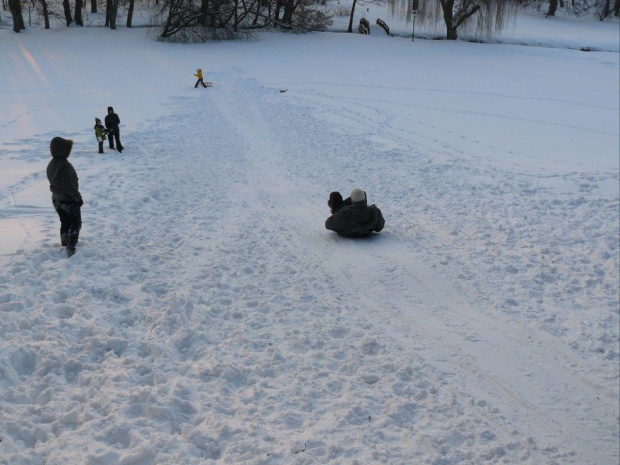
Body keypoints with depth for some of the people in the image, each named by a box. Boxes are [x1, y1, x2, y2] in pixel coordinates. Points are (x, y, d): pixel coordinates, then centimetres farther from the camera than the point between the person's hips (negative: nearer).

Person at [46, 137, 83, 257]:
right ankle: (71, 248, -5)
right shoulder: (65, 165, -26)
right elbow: (68, 185, -28)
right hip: (69, 200, -8)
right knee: (76, 224, 4)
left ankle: (64, 244, 32)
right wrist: (78, 197, -19)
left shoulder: (51, 165, 3)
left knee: (65, 223, 23)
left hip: (56, 199, 8)